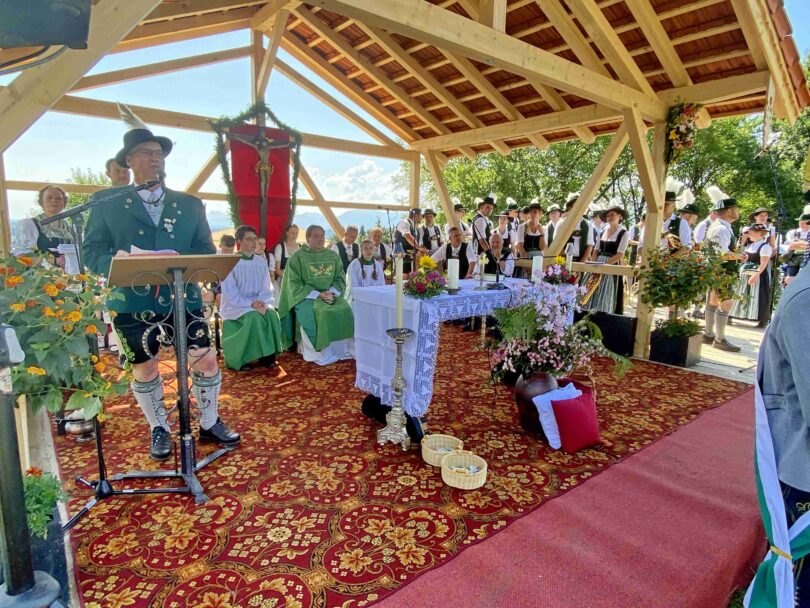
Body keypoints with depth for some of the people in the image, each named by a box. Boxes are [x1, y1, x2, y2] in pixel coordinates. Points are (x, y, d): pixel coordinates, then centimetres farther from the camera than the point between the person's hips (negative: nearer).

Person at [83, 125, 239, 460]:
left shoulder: (190, 204, 11)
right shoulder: (108, 205, 4)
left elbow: (206, 250, 6)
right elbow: (92, 253, 1)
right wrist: (116, 259, -22)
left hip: (182, 297, 2)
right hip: (133, 302, -1)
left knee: (206, 359, 1)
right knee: (144, 369, 9)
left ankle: (209, 424, 23)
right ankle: (159, 430, 31)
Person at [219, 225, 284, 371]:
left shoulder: (261, 261, 5)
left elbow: (265, 289, 4)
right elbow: (230, 294, -14)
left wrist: (261, 302, -16)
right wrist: (251, 303, -24)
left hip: (257, 302, 4)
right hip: (235, 305, -4)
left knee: (271, 314, -25)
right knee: (254, 317, -32)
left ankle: (268, 355, -14)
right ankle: (240, 358, -17)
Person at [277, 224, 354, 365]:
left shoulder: (333, 256, 10)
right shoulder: (297, 257, -2)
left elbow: (340, 278, 10)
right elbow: (294, 283, -7)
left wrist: (332, 292, -11)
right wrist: (317, 294, -16)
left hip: (331, 294, 4)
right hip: (307, 296, -4)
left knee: (345, 311, -22)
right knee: (318, 315, -31)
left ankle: (340, 350, -8)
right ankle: (319, 354, -19)